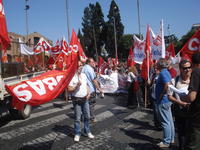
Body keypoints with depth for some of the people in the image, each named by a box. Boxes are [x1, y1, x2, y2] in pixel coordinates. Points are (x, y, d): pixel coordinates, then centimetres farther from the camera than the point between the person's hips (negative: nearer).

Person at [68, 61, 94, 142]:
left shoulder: (84, 75, 8)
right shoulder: (72, 76, -12)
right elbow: (69, 89, -14)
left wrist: (88, 93, 1)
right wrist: (77, 85, -26)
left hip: (85, 99, 6)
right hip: (77, 100, -6)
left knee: (87, 116, 13)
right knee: (77, 118, 4)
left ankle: (88, 131, 30)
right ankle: (77, 134, 19)